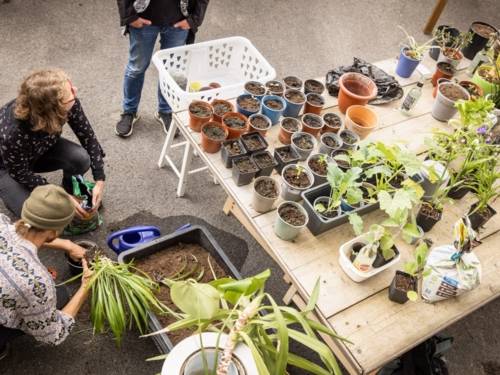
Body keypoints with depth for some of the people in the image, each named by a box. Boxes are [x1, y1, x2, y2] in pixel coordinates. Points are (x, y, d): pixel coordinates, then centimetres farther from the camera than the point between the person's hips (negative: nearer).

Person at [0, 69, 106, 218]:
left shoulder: (69, 104, -31)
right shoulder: (13, 134, -42)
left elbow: (87, 136, -15)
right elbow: (21, 174, -23)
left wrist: (99, 180, -19)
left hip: (41, 148, 4)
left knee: (81, 159, -24)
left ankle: (71, 192, 8)